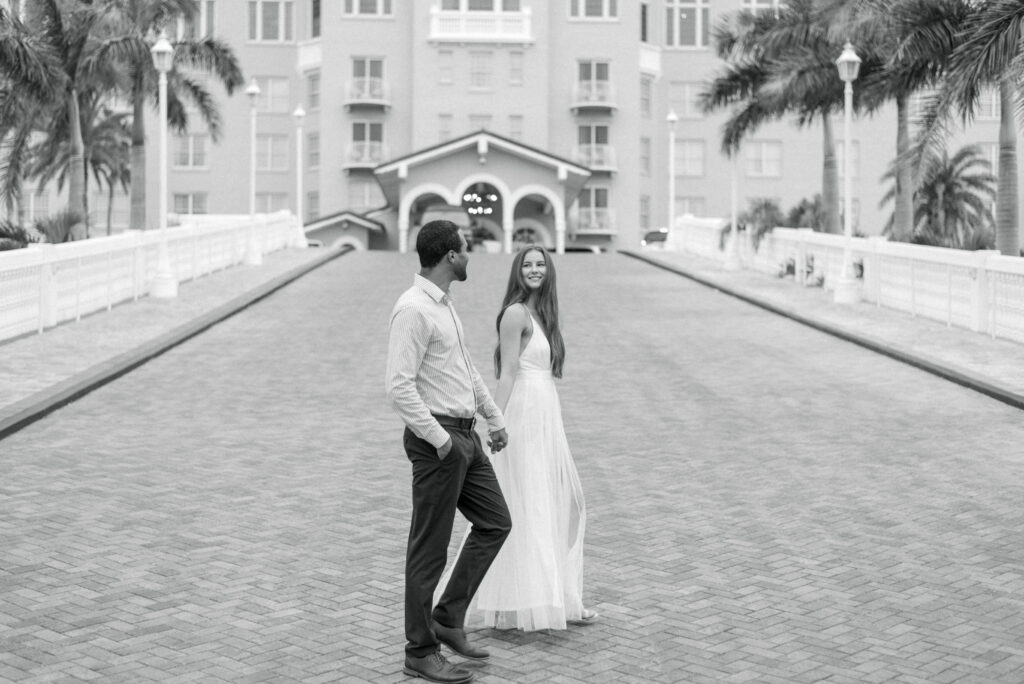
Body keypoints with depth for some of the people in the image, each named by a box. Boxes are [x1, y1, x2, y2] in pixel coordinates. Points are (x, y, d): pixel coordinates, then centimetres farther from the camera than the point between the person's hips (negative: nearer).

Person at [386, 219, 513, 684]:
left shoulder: (443, 303, 13)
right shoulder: (413, 310, -18)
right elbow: (400, 388, -24)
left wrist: (495, 418, 24)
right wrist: (441, 441, -20)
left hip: (464, 435, 10)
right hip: (436, 439, -10)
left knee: (495, 523, 15)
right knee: (429, 549, 0)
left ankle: (447, 619, 23)